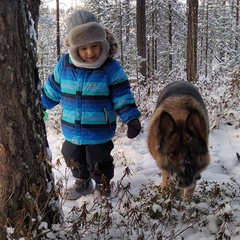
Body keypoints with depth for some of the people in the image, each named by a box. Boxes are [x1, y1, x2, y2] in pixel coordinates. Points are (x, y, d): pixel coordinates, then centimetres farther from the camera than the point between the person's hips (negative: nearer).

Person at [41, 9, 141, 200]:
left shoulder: (111, 68, -18)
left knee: (99, 163, 13)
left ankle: (103, 187, 39)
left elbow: (122, 97, -13)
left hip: (99, 132, -4)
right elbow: (52, 90, 8)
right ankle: (83, 183, 50)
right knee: (74, 160, 24)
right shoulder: (64, 65, -8)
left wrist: (131, 119, -21)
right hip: (72, 131, 5)